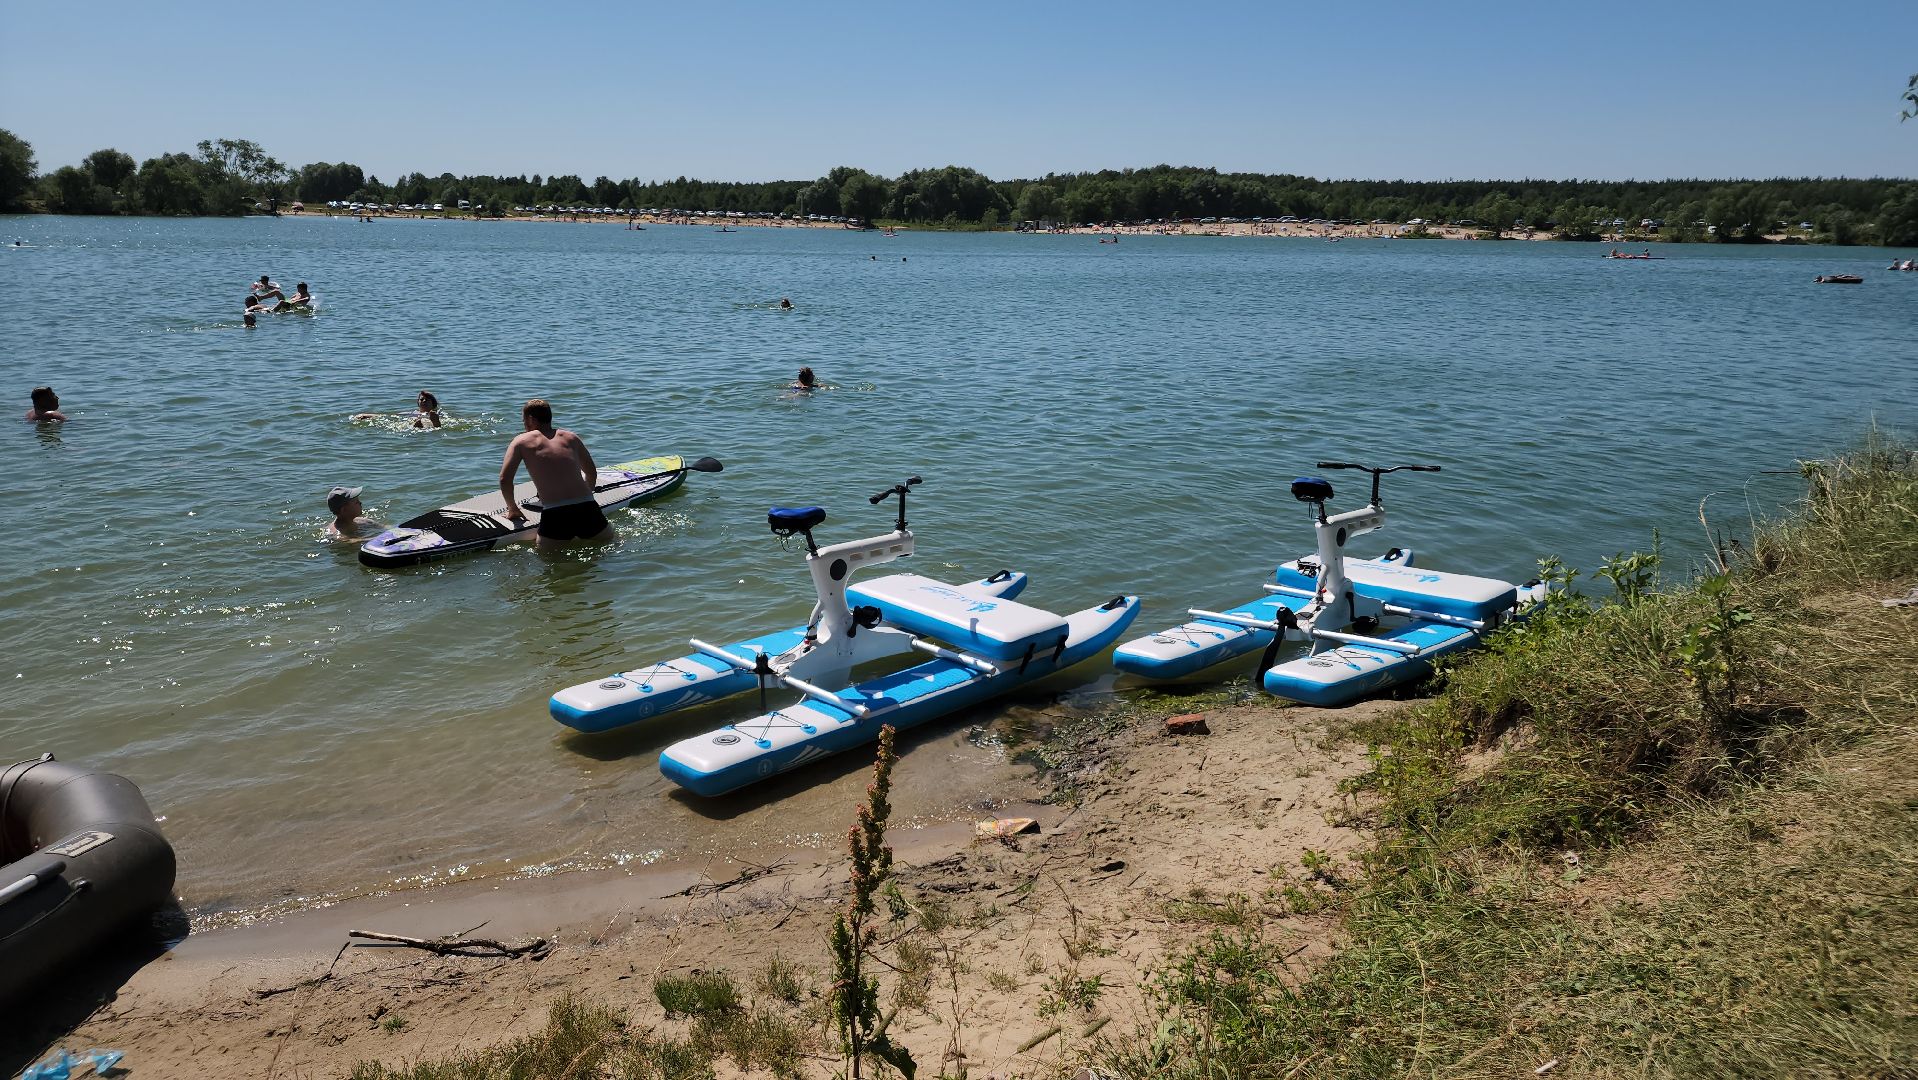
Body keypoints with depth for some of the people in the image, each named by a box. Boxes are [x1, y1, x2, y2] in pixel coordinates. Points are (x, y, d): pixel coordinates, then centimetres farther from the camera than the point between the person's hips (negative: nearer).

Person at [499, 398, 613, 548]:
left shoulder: (521, 441, 10)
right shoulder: (571, 437, 19)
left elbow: (505, 479, 5)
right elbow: (592, 473, 28)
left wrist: (512, 509, 20)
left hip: (554, 515, -3)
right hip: (587, 509, 3)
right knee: (609, 540, 26)